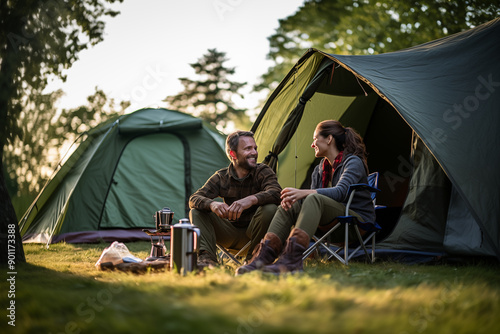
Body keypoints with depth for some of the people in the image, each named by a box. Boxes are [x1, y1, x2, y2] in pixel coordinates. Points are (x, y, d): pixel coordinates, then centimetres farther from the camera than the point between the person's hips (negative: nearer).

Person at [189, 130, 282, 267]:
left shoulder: (263, 172, -8)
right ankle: (206, 258, -29)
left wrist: (251, 199, -48)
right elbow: (194, 199, -12)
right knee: (197, 212, -14)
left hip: (253, 233, -2)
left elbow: (276, 193, -28)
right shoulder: (221, 177, -2)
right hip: (231, 235, 2)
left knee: (270, 209, -31)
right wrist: (212, 204, -36)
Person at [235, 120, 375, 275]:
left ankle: (292, 259, -48)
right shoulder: (319, 170, 16)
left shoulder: (353, 162, -8)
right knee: (289, 206, -14)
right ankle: (263, 256, -30)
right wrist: (293, 197, -16)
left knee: (314, 199, -33)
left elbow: (340, 192, -25)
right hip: (331, 227, 7)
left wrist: (305, 192, -37)